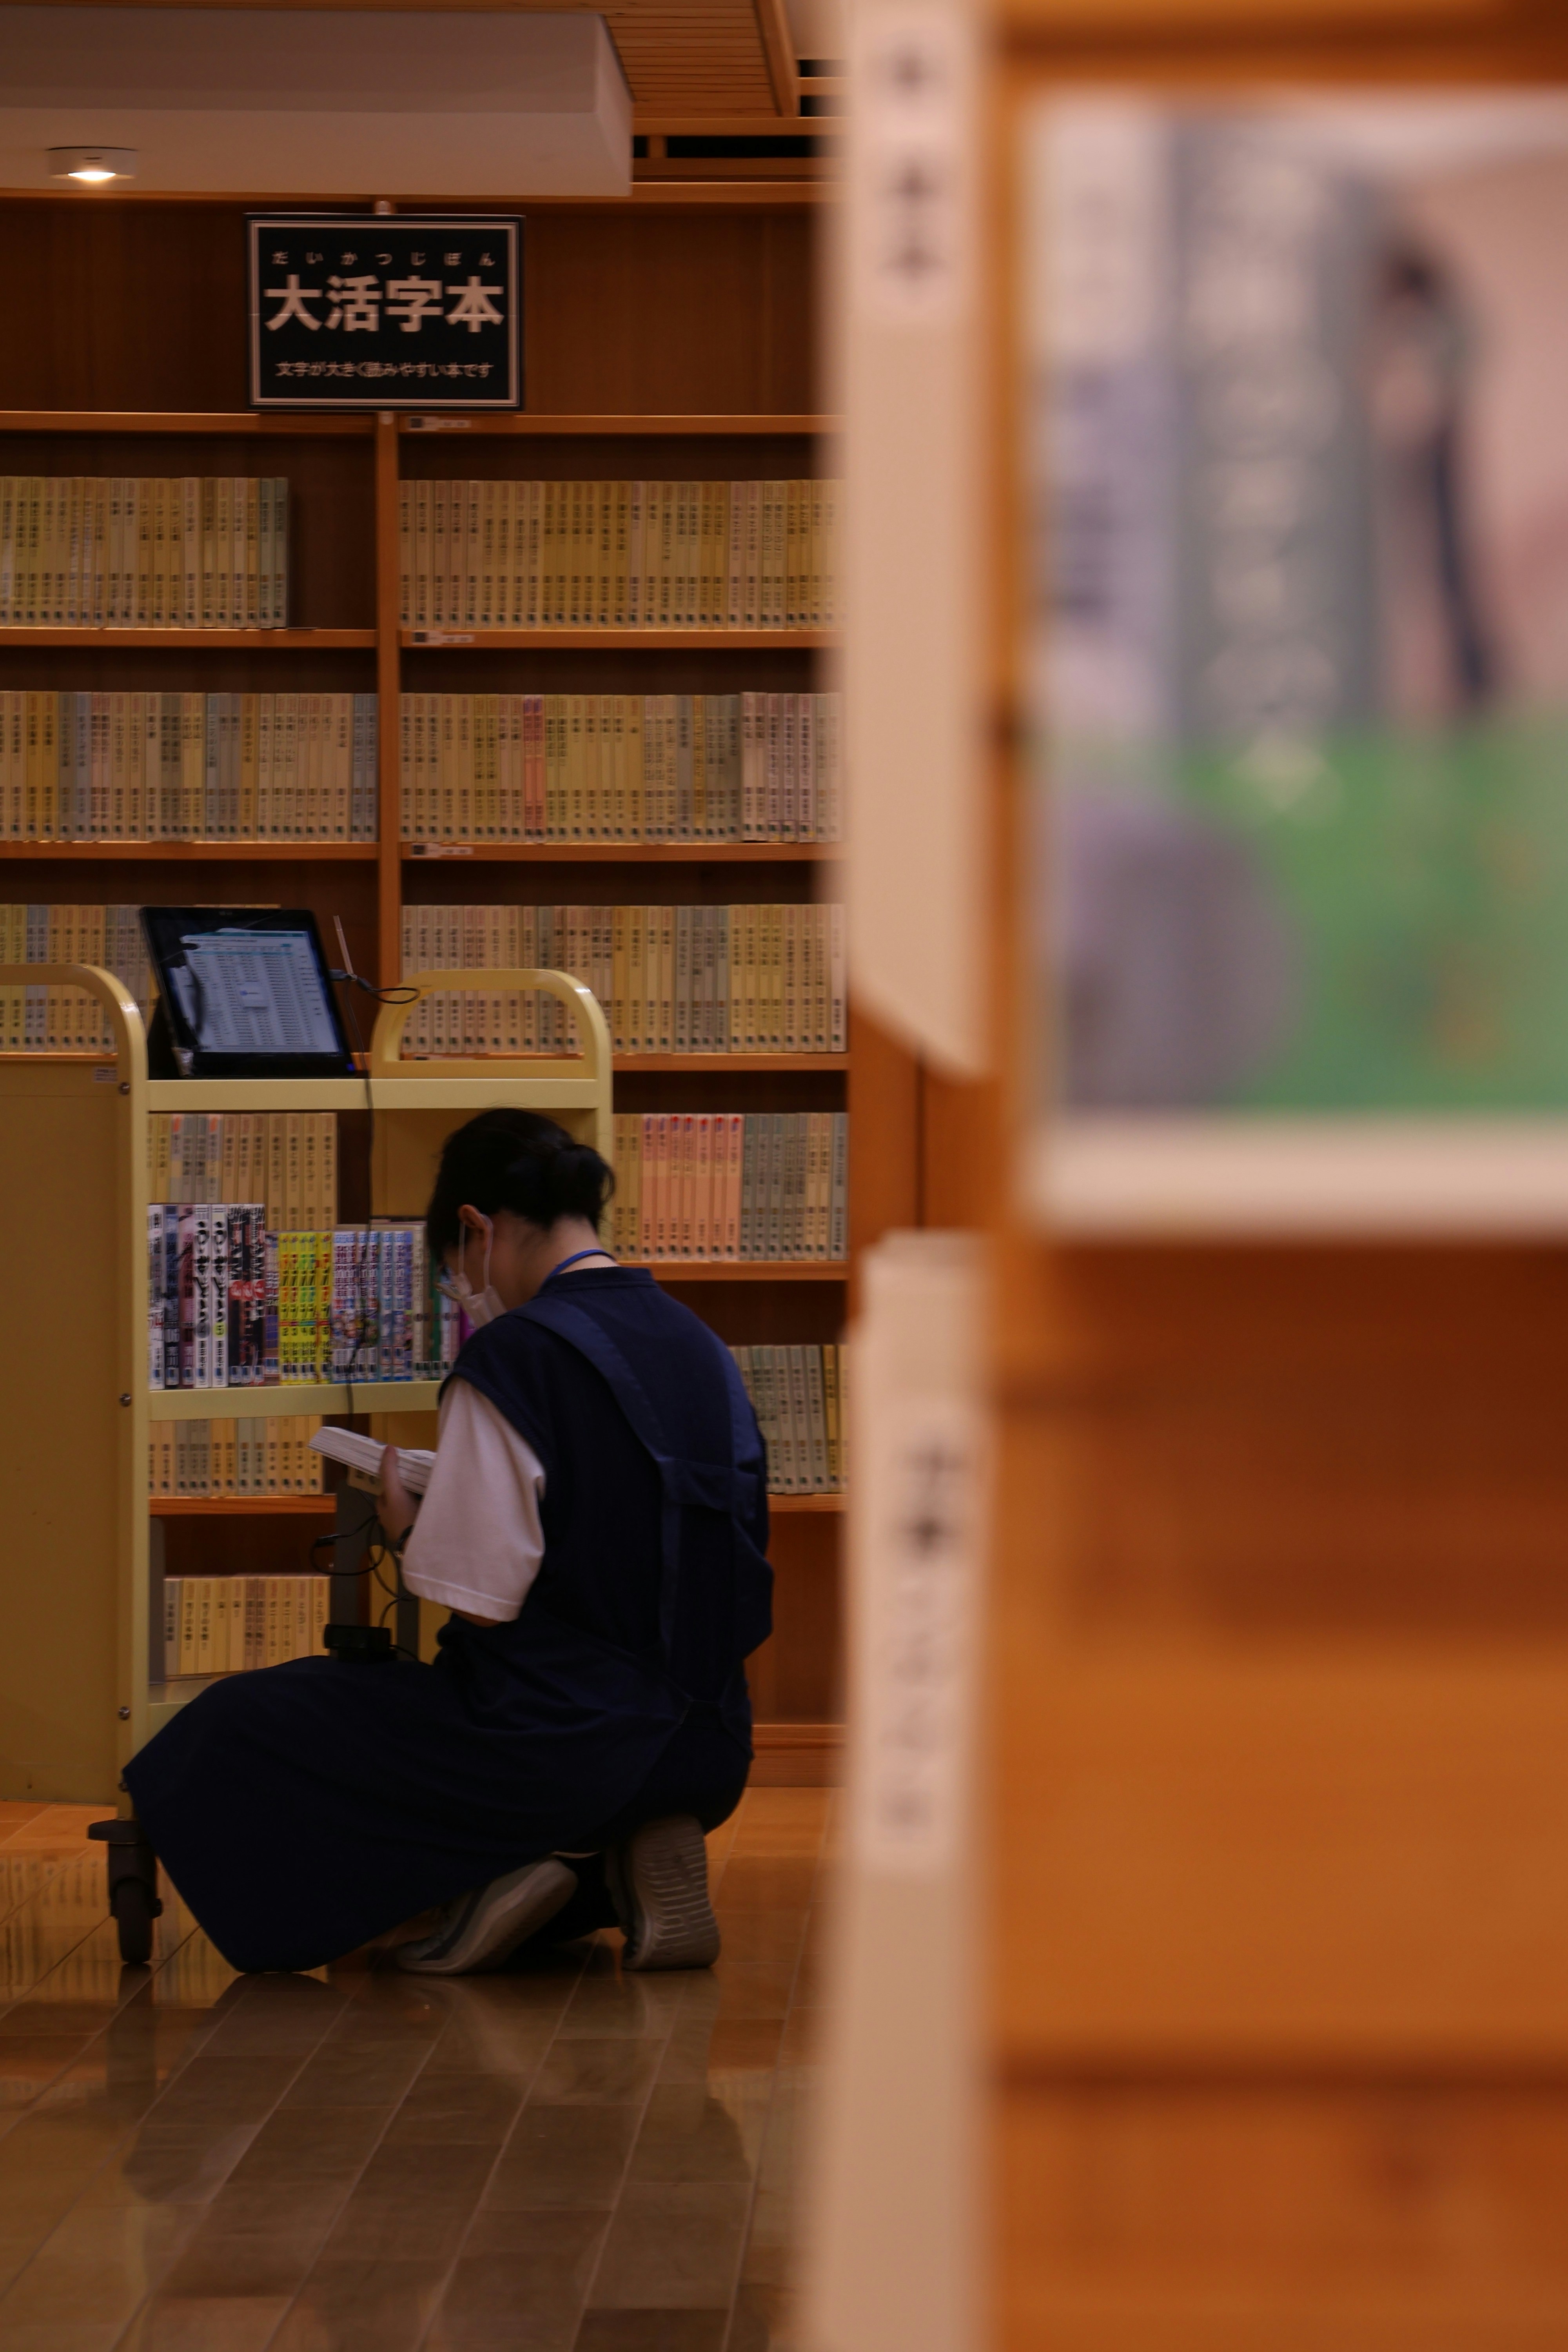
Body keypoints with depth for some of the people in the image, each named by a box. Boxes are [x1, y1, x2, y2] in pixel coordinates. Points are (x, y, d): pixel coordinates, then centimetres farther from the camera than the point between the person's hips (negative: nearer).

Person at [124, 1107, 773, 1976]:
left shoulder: (511, 1359, -15)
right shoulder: (703, 1349, 7)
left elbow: (479, 1600, -17)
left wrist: (408, 1527, 5)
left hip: (562, 1737, -8)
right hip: (708, 1754, 8)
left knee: (238, 1726, 7)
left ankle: (500, 1867, -4)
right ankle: (635, 1850, 9)